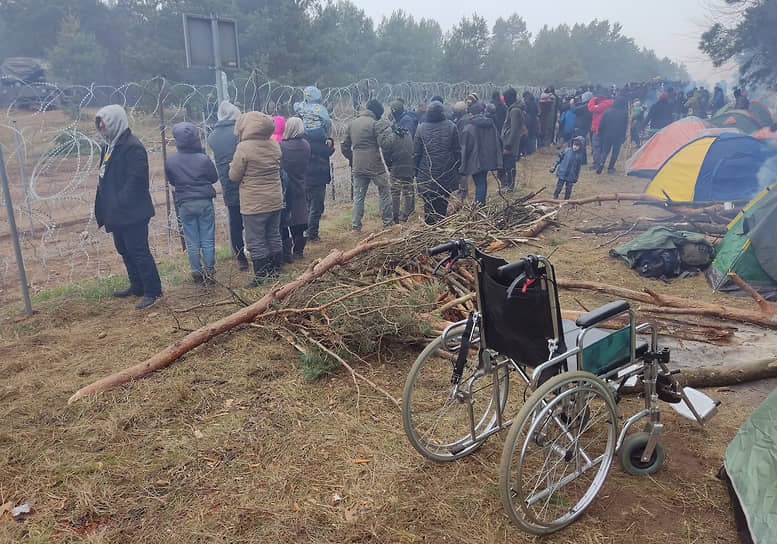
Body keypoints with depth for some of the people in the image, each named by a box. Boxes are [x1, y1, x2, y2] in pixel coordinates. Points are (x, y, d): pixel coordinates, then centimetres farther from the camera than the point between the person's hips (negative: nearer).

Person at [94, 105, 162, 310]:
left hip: (132, 212, -10)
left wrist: (120, 203, -22)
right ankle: (137, 285, 31)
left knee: (138, 251, -6)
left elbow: (137, 178, -23)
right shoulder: (110, 146, 14)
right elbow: (106, 178, 20)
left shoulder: (132, 146, -16)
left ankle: (152, 291, 3)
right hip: (117, 213, 10)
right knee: (124, 250, 18)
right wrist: (105, 208, 15)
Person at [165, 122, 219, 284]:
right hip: (205, 202, -1)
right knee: (208, 240, 7)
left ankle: (196, 272, 15)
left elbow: (171, 181, 7)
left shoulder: (170, 160, -7)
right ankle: (209, 272, 11)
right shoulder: (203, 159, -12)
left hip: (185, 205, 1)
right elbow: (214, 177, 3)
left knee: (192, 242, 10)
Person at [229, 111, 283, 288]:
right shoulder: (274, 145, 2)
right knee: (274, 237, 17)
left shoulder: (244, 147, -16)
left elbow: (234, 176, -9)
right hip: (275, 200, 6)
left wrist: (233, 165, 9)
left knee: (255, 242, 4)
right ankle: (275, 271, 27)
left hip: (254, 204, -6)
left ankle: (261, 278, 9)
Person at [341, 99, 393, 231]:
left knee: (358, 196, 10)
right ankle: (388, 221, 13)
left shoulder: (352, 123, 11)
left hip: (357, 167, 6)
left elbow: (344, 146, 14)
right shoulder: (374, 123, -10)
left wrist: (351, 160, 23)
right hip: (375, 166, -5)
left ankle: (355, 224, 8)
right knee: (384, 193, 8)